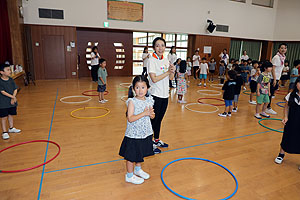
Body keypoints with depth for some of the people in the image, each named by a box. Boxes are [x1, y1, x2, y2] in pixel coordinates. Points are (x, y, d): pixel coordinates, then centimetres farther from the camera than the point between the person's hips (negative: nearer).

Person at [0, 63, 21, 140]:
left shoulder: (11, 80, 2)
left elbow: (15, 90, 2)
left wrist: (13, 98, -10)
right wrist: (13, 97, -18)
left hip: (12, 102, 5)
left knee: (11, 115, 18)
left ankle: (11, 128, 35)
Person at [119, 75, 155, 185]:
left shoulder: (149, 100, -1)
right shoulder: (132, 101, -18)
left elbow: (152, 116, 8)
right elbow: (130, 119, -24)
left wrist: (151, 113, -15)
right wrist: (144, 113, -27)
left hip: (145, 133, 6)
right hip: (134, 134, -6)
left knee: (141, 153, 24)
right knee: (131, 156, 10)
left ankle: (138, 169, 48)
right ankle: (129, 176, 32)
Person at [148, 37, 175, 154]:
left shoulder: (166, 60, 9)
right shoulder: (152, 60, -12)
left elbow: (171, 78, 10)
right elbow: (154, 79, -21)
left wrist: (172, 71, -11)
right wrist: (168, 72, -16)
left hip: (165, 95, 7)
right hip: (155, 95, -6)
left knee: (159, 119, 18)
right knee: (153, 119, 3)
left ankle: (157, 140, 33)